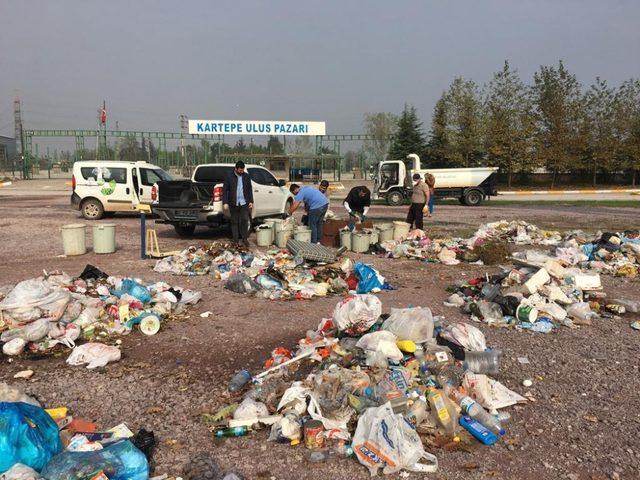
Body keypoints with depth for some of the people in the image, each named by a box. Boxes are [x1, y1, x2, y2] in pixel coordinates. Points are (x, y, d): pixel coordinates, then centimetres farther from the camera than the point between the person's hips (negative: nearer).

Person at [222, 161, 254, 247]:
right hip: (233, 203, -1)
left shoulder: (246, 176, 6)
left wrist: (251, 201, 7)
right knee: (234, 222, 6)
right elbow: (225, 190, -2)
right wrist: (225, 202, -8)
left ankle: (245, 239, 11)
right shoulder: (229, 177, -3)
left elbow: (249, 189, 12)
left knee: (245, 220, -1)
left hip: (244, 203, 2)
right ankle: (235, 240, 13)